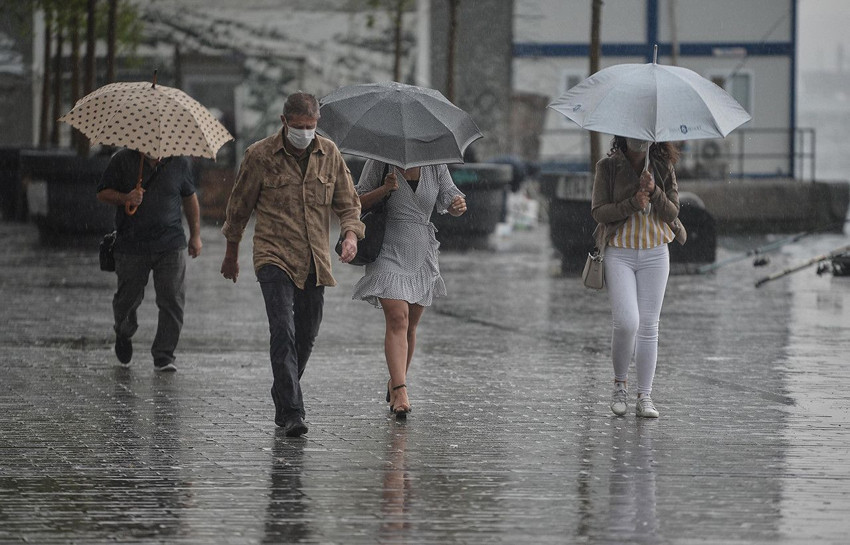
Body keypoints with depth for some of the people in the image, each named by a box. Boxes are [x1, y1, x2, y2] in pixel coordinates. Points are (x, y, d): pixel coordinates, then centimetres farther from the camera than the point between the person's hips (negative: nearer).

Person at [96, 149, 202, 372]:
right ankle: (124, 334, 41)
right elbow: (103, 193, 2)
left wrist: (195, 235, 16)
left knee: (173, 300, -7)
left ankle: (164, 356, 2)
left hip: (170, 247, 1)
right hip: (131, 248, -1)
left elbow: (189, 198, 16)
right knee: (128, 298, 8)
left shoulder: (179, 163, 4)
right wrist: (125, 198, -18)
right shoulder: (123, 160, -2)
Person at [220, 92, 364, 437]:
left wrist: (351, 234, -10)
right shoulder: (260, 156, -4)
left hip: (315, 262, 4)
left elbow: (348, 202, 11)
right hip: (274, 257, -4)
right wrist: (231, 255, 15)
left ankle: (282, 402, 30)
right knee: (283, 332, -18)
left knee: (305, 337, 10)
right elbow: (239, 205, 7)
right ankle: (292, 411, -22)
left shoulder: (329, 154, 5)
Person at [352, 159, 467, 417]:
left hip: (422, 253, 4)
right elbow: (358, 202, -1)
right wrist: (384, 189, -20)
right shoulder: (379, 163, -5)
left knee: (410, 325, 11)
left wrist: (459, 205, -24)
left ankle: (394, 383, 31)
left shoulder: (436, 166, 3)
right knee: (397, 318, -18)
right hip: (389, 249, -4)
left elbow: (450, 199, 0)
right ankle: (400, 391, -26)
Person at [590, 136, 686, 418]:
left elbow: (672, 213, 2)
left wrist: (654, 192, -17)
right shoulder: (607, 167, -2)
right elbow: (598, 211, -6)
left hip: (655, 254, 2)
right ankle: (619, 384, 8)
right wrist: (633, 204, -19)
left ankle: (644, 397, 5)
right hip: (619, 254, -2)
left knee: (649, 326, 1)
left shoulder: (663, 168, 4)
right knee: (626, 323, -15)